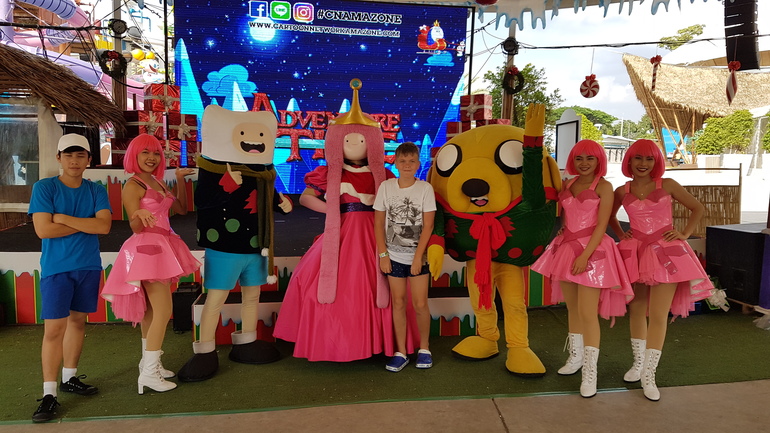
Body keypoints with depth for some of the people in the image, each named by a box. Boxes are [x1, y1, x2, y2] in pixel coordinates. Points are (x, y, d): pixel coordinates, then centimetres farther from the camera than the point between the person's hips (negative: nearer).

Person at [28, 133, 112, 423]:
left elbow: (104, 226, -10)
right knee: (54, 328, -6)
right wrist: (87, 224, -9)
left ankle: (69, 378, 27)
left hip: (88, 267, 4)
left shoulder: (97, 191, 4)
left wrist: (64, 218, -13)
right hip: (56, 268, -4)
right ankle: (49, 394, 2)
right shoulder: (44, 188, -4)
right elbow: (43, 229, -14)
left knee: (77, 321, 13)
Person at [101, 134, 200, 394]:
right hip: (147, 250, -9)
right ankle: (148, 373, -3)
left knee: (152, 310, 15)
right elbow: (136, 228, -18)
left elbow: (181, 209, 13)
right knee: (163, 311, -10)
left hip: (160, 249, 9)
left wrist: (180, 180, 6)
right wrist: (139, 215, -40)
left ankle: (149, 362, 26)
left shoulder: (157, 182, 12)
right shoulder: (133, 186, -12)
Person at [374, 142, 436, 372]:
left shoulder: (425, 188, -5)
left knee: (420, 304, 1)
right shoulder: (386, 187, 0)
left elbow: (428, 225, -7)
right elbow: (379, 223, 2)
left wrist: (418, 256, -11)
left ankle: (424, 349, 21)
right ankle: (400, 352, 17)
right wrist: (382, 254, -3)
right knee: (398, 303, 7)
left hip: (418, 255, -1)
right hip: (394, 255, 2)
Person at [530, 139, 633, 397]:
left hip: (592, 250, -6)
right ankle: (575, 357, 31)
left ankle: (590, 372, 1)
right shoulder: (568, 185, 11)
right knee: (572, 308, 15)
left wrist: (585, 255, -20)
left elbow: (601, 225, -12)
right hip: (566, 248, 6)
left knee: (587, 312, -7)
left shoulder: (603, 186, -5)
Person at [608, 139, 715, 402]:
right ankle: (638, 363, 28)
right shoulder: (622, 192, 5)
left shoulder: (667, 185, -1)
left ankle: (648, 375, 4)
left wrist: (684, 234, -2)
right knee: (636, 310, 10)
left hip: (665, 252, -2)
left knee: (658, 315, -6)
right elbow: (610, 216, 24)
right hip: (634, 253, 2)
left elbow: (698, 208, 7)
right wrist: (620, 234, 10)